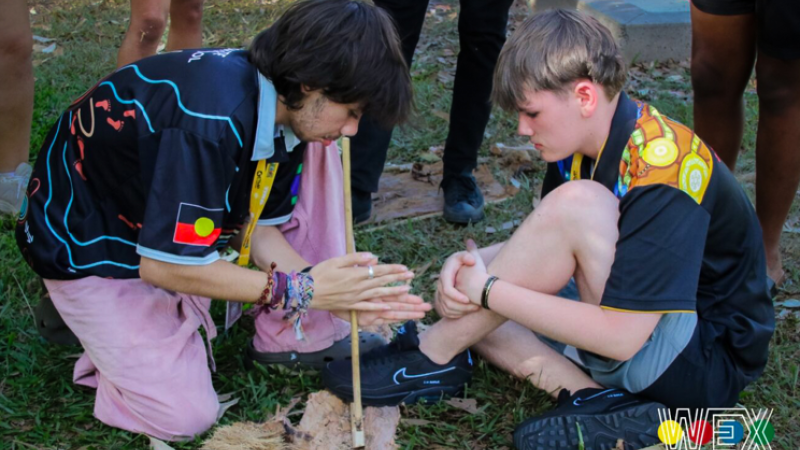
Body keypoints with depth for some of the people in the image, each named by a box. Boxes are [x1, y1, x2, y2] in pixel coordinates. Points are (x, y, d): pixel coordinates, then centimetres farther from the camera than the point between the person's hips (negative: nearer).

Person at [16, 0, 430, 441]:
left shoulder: (289, 112, -11)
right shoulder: (212, 122, -39)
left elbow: (257, 228, -4)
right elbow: (163, 266, -33)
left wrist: (331, 291, -20)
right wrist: (300, 290, -30)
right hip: (89, 242, -8)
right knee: (185, 416, -13)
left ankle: (305, 336, 4)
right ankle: (86, 316, 11)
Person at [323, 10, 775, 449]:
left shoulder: (663, 173, -28)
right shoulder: (586, 143, -1)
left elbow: (620, 338, -31)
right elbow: (544, 247, 8)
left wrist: (489, 291, -24)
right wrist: (471, 266, -14)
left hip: (708, 364, -9)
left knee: (577, 205, -29)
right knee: (461, 298, -1)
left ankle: (434, 358, -15)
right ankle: (597, 404, -14)